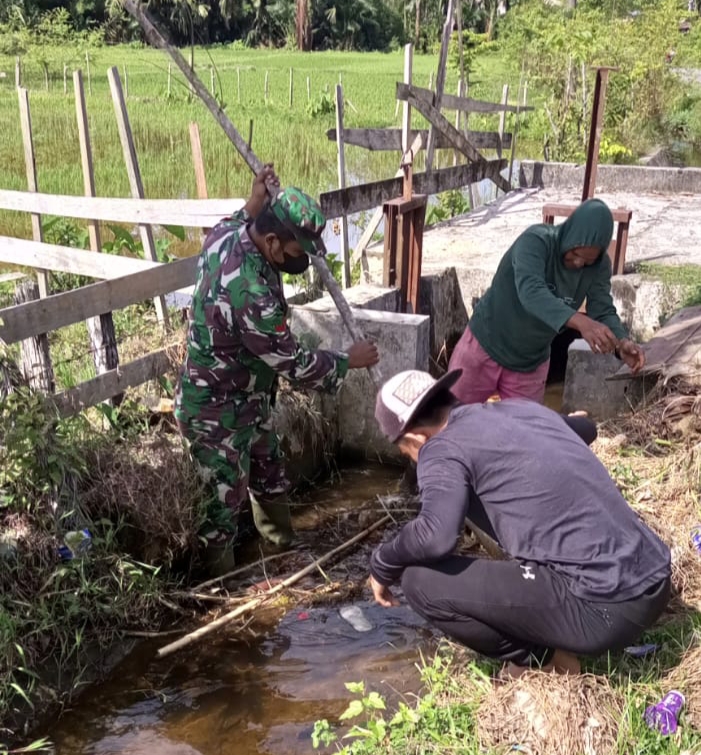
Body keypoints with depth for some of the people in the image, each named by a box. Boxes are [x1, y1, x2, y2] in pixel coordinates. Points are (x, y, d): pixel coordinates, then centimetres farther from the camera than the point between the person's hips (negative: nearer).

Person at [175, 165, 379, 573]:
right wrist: (348, 360, -10)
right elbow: (294, 364, -25)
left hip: (246, 400, 10)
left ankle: (284, 545, 48)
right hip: (218, 412, -10)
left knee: (270, 474, 26)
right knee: (225, 497, 8)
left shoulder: (225, 237, -10)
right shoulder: (251, 294, -37)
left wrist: (255, 204, 3)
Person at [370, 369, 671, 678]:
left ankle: (542, 661, 8)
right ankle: (552, 649, 22)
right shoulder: (522, 407, 16)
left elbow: (435, 536, -23)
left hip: (603, 608, -8)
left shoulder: (443, 447, -6)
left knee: (421, 580, -3)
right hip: (654, 583, 9)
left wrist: (382, 565, -4)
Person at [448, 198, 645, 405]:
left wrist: (622, 342, -37)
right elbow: (530, 291, -44)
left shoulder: (599, 267, -10)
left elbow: (603, 311, -14)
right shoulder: (535, 240, -27)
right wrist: (580, 322, -60)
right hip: (484, 346, -4)